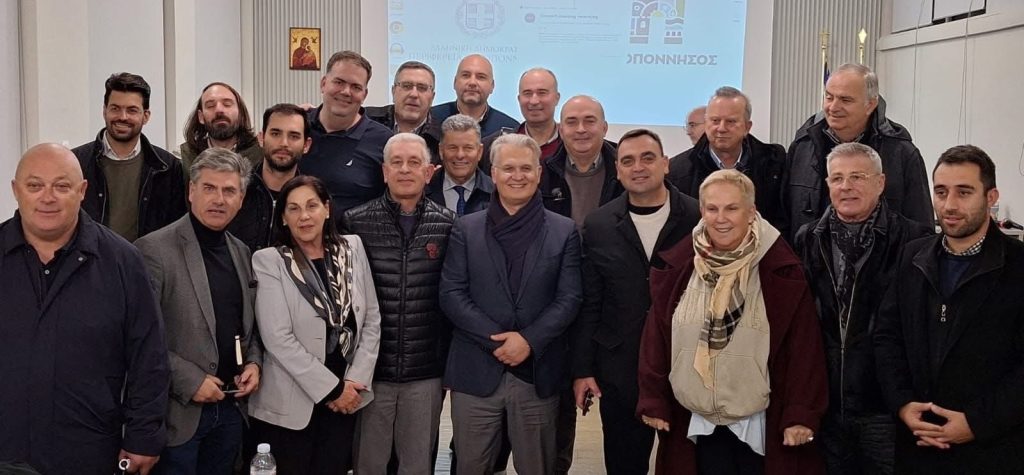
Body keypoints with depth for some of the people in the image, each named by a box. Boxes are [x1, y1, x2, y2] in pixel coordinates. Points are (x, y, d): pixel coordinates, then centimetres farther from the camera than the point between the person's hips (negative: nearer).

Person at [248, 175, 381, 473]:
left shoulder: (352, 248, 4)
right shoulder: (269, 261, -8)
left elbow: (372, 320, 5)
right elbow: (277, 339, -15)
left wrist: (355, 380, -5)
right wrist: (332, 388, -14)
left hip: (345, 400, 3)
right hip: (289, 404, -3)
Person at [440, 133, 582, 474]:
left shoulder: (564, 231, 5)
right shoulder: (466, 229, 5)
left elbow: (569, 298, -1)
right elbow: (451, 294, -2)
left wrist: (529, 340, -14)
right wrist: (496, 340, -13)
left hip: (538, 373, 0)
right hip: (476, 371, 0)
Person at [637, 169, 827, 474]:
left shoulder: (781, 270, -11)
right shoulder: (677, 267, -3)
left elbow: (803, 346, -9)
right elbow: (656, 339, 3)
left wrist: (801, 413, -11)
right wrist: (654, 400, 2)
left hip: (761, 420, -2)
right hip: (699, 419, 2)